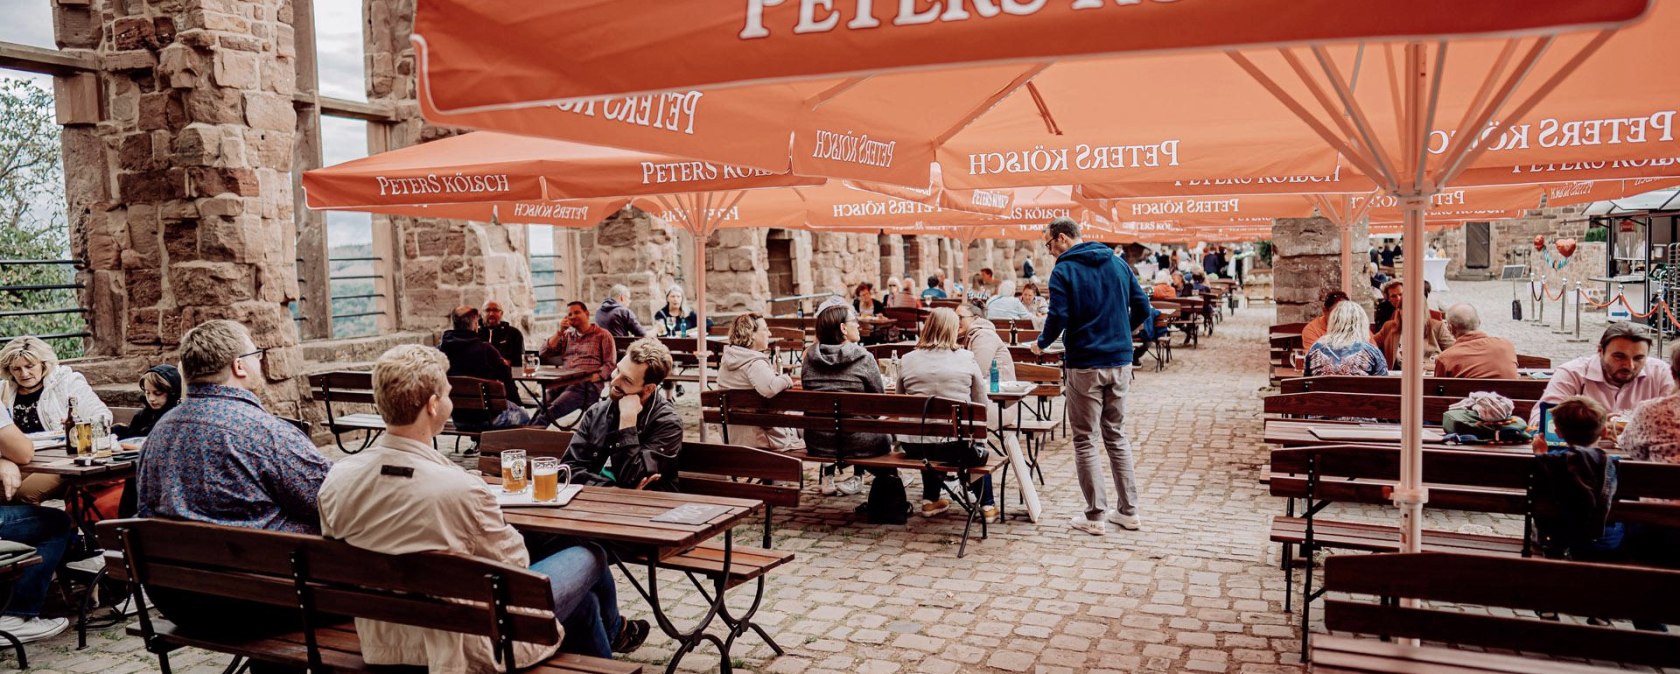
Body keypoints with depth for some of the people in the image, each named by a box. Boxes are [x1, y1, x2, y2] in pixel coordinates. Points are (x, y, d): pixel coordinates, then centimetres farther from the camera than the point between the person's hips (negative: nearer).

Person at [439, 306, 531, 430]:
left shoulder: (440, 350, -5)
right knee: (522, 415, 22)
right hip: (486, 418, -5)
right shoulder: (485, 349, -18)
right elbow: (506, 379, -11)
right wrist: (518, 403, 7)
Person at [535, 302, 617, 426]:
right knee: (539, 411, -29)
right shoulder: (566, 335, 27)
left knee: (548, 412, -33)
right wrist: (560, 332, 10)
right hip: (563, 382, 5)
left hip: (588, 385, -5)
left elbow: (610, 364, 1)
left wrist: (592, 378, -15)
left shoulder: (602, 335, 12)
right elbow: (543, 354, 18)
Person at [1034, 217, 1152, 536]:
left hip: (1085, 365, -6)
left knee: (1084, 440, 3)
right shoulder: (1117, 263, 8)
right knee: (1116, 435, 16)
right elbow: (1142, 307, 8)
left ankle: (1094, 516, 6)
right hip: (1120, 362, 6)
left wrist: (1042, 343, 1)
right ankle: (1128, 510, 19)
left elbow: (1058, 317, -17)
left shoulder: (1064, 270, -9)